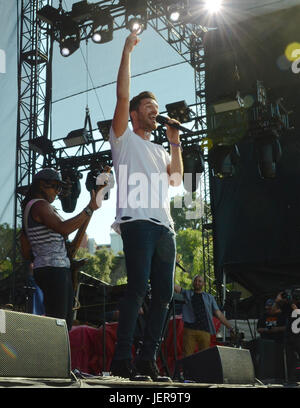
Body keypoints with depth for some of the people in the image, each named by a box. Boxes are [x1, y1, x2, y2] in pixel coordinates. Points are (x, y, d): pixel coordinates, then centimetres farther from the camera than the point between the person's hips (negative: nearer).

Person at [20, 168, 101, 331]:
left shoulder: (29, 209, 23)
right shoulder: (40, 205, -8)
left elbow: (27, 253, 21)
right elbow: (63, 228, -24)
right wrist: (89, 209, -21)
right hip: (53, 270, -11)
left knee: (66, 323, 7)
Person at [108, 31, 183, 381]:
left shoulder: (159, 151, 31)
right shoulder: (124, 138, 13)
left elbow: (176, 179, 15)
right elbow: (123, 96, 1)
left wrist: (175, 143, 14)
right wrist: (127, 51, 2)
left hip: (164, 226, 7)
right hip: (137, 221, -7)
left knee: (163, 293, 0)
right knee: (138, 288, -18)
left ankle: (147, 360, 5)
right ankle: (121, 360, -16)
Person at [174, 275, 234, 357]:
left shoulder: (209, 297, 17)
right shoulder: (186, 293, 16)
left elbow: (219, 314, 13)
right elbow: (176, 287, 1)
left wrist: (230, 328, 7)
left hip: (205, 331, 1)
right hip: (189, 329, -1)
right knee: (187, 356, -7)